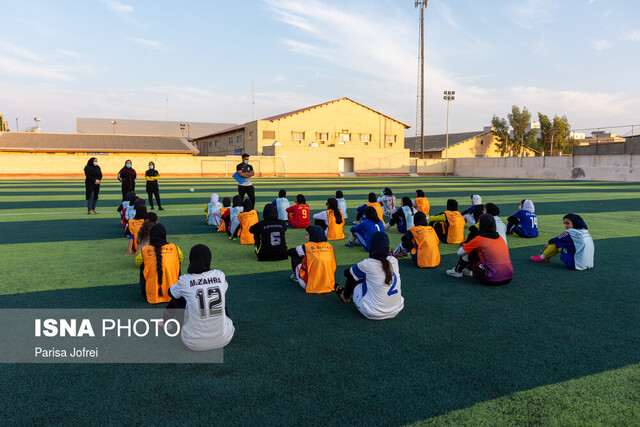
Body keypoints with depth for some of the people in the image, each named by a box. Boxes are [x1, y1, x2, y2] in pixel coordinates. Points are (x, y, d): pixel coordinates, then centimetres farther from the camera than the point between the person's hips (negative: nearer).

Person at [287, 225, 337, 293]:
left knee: (295, 257, 13)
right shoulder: (329, 246, 2)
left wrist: (301, 255, 28)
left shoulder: (306, 247, -8)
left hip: (312, 287, -4)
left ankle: (297, 277, 32)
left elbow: (289, 252, 7)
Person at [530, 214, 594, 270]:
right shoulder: (587, 232, 8)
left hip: (576, 265, -8)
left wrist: (548, 244, 27)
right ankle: (548, 257, 36)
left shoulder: (570, 233, -11)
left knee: (558, 243, 2)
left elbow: (552, 241, 3)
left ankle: (542, 257, 21)